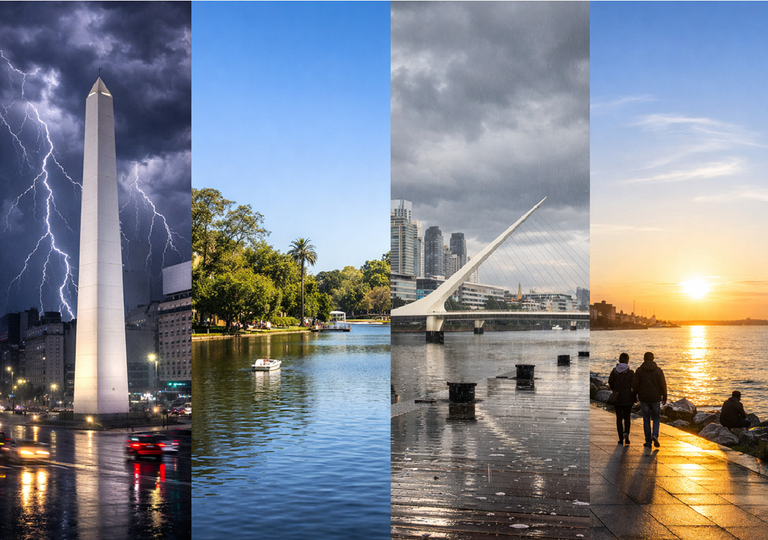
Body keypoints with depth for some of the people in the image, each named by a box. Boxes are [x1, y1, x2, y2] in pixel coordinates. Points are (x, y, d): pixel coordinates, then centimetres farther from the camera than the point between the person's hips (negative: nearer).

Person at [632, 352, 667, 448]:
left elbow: (635, 385, -6)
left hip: (644, 399, 0)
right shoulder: (658, 370, -4)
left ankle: (648, 442, 11)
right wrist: (664, 397, 8)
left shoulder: (639, 370, -4)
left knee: (646, 420, 9)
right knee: (656, 418, 16)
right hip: (655, 398, 0)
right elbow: (663, 385, -5)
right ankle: (655, 435, -7)